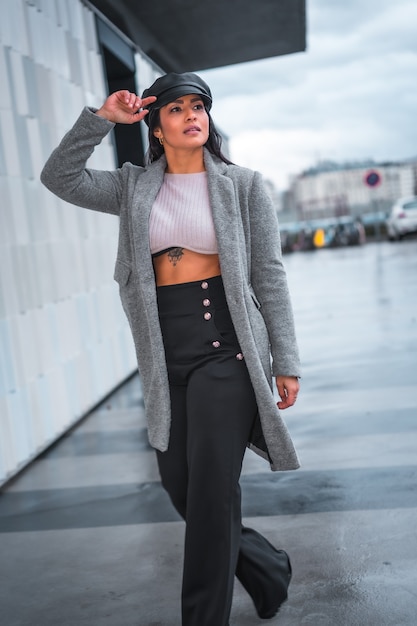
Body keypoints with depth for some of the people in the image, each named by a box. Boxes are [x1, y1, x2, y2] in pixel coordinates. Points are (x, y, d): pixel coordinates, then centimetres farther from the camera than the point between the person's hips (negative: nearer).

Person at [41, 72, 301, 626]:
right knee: (181, 488, 12)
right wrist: (102, 118, -3)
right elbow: (59, 178, 4)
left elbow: (270, 276, 0)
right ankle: (268, 570, 37)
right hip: (166, 355, 4)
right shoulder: (135, 187, 10)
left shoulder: (243, 185, 2)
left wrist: (285, 362, -4)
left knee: (211, 492, -3)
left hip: (226, 346, -4)